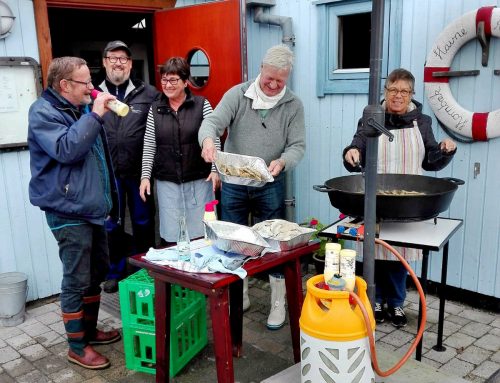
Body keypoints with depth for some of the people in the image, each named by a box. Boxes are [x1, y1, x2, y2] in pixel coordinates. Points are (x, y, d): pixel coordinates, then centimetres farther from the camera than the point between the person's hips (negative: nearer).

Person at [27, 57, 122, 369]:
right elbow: (66, 149, -28)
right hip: (69, 212, -9)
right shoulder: (43, 112, -11)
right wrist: (95, 115, -24)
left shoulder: (81, 108, 14)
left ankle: (90, 330, 32)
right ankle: (77, 347, 13)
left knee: (98, 273, 16)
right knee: (77, 281, -2)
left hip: (92, 207, 9)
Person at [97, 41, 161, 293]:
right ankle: (115, 272, 29)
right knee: (112, 225, 12)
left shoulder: (149, 93, 1)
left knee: (144, 222, 13)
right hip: (108, 173, 0)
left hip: (139, 171, 0)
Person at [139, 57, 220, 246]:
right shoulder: (155, 109, 6)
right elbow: (149, 146, 8)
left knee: (201, 234, 5)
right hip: (167, 182, 2)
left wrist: (215, 169, -8)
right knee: (171, 237, 5)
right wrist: (145, 175, 2)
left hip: (200, 180, -1)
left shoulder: (202, 105, -1)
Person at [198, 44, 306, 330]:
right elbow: (213, 121, -15)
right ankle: (239, 297, 31)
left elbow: (298, 146, -6)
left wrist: (282, 161, -29)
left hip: (270, 186, -1)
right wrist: (208, 139, -39)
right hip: (233, 184, 1)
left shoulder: (294, 105, -2)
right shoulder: (237, 95, -3)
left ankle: (279, 303, 22)